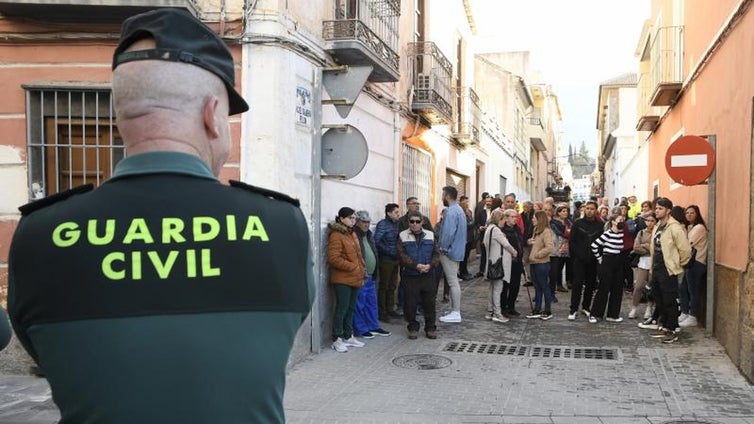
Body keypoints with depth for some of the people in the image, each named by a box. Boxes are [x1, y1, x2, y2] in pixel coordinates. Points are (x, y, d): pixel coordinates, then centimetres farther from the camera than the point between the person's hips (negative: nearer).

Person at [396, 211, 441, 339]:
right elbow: (402, 255, -9)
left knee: (429, 303, 6)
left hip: (428, 275, 2)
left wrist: (430, 265, -14)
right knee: (410, 303, 3)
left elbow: (436, 254, 4)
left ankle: (430, 328, 18)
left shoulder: (430, 235, 7)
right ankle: (413, 328, 17)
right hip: (410, 276, -2)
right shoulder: (403, 236, 1)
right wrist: (416, 265, -20)